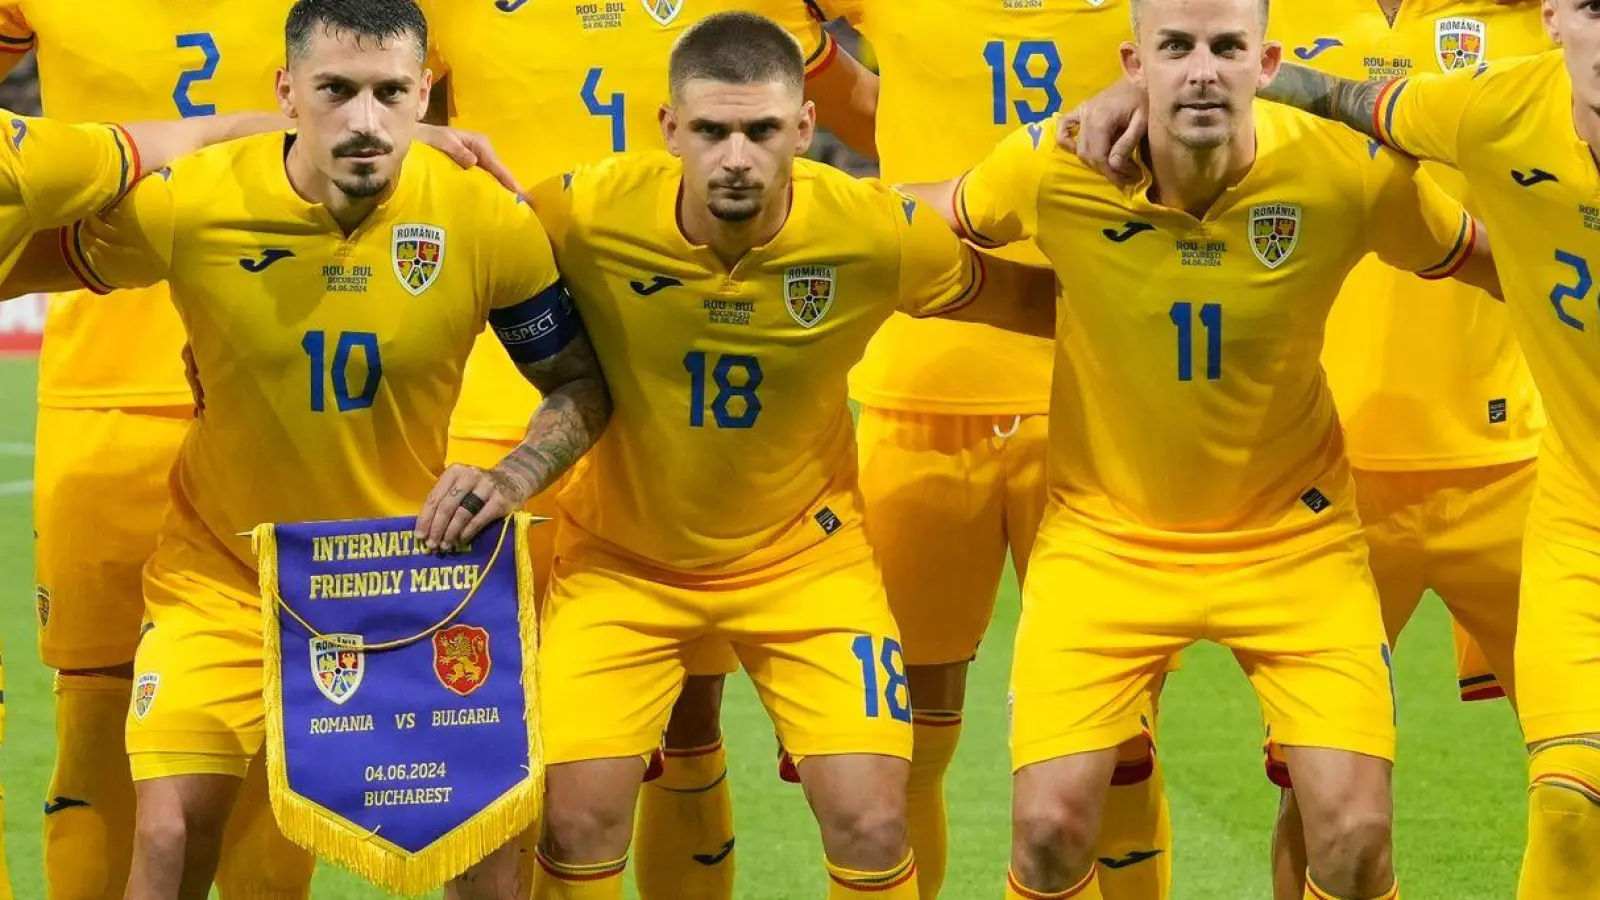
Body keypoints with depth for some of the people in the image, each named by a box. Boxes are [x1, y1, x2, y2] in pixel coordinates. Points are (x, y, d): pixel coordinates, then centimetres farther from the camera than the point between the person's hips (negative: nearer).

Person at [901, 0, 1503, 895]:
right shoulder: (1053, 167, -19)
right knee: (1051, 825, -9)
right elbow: (921, 225, 4)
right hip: (1107, 530, 0)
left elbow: (1484, 257, -1)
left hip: (1293, 533, 0)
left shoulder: (1351, 173, -19)